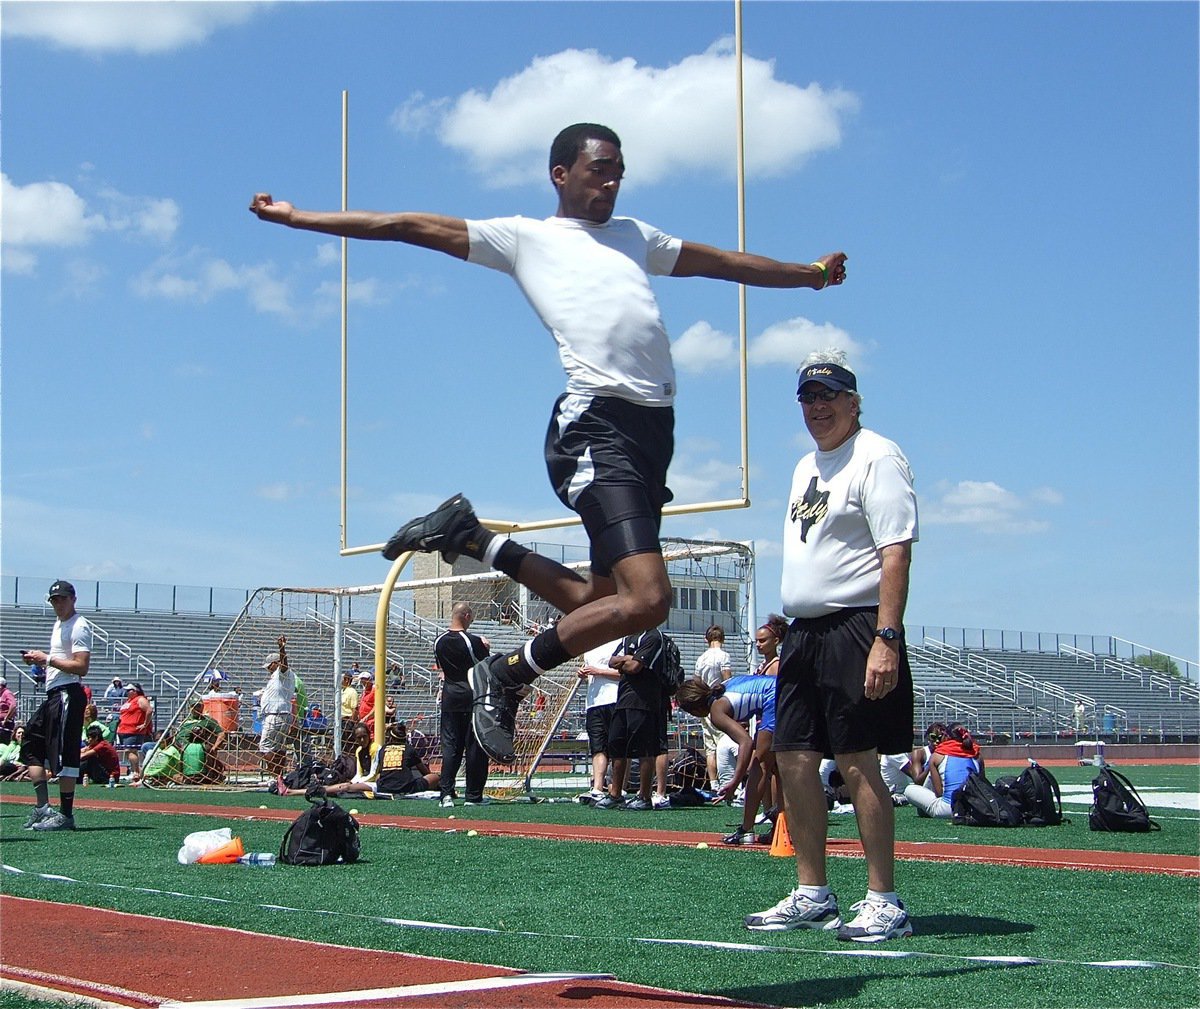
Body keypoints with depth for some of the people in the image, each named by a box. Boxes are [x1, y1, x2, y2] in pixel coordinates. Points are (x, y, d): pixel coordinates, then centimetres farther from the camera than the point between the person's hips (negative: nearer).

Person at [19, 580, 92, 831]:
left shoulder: (79, 626, -10)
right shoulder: (59, 624, 21)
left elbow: (81, 667, -19)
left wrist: (47, 659, -17)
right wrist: (39, 659, 9)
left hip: (68, 694, -11)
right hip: (53, 694, 11)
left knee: (64, 753, -10)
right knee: (31, 744, 11)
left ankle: (66, 815, -7)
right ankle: (42, 807, 12)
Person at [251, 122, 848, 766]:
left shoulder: (635, 236, 29)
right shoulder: (526, 237, 11)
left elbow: (722, 261, 39)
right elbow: (409, 226, 9)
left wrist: (809, 273, 42)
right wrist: (297, 218, 6)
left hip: (653, 426, 8)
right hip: (597, 424, -8)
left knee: (601, 601, 8)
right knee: (646, 599, -20)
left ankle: (472, 538, 26)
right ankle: (505, 676, -1)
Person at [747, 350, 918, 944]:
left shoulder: (876, 458, -7)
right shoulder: (806, 467, 20)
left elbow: (895, 553, -16)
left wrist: (885, 640, -25)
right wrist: (790, 639, 18)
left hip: (855, 628, -9)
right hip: (801, 630, 9)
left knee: (857, 762, -9)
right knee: (794, 760, 8)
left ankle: (884, 902, -3)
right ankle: (812, 896, 17)